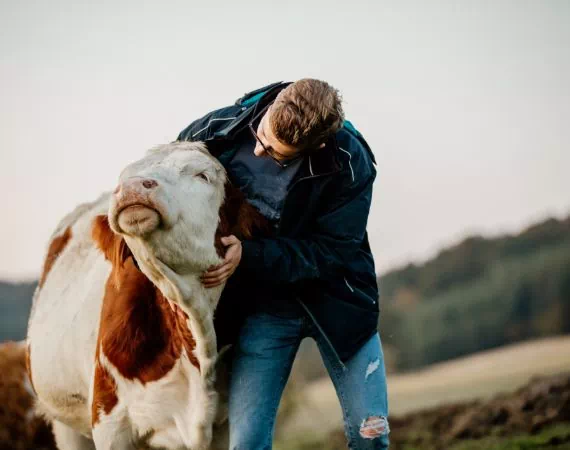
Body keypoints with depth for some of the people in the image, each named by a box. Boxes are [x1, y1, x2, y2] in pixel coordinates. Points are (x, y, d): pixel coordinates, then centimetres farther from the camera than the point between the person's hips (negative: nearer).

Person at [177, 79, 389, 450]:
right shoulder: (220, 130, -15)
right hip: (260, 305, 1)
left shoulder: (350, 165, -23)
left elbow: (331, 252, -20)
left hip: (335, 302, -1)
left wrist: (249, 256, -31)